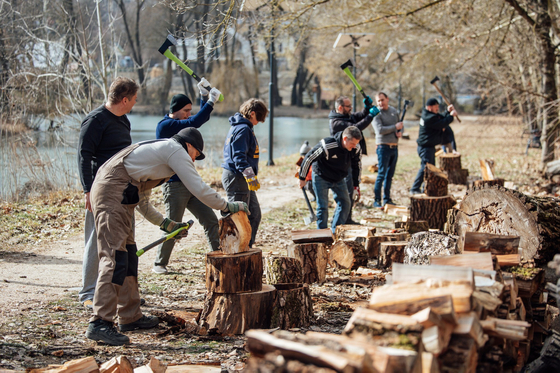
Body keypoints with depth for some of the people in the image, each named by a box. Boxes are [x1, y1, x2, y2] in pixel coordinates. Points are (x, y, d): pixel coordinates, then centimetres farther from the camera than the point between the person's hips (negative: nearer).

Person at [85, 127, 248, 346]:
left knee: (129, 256, 15)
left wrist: (167, 225, 30)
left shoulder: (158, 151, 29)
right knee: (115, 258, -15)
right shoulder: (176, 150, 1)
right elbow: (199, 190, -4)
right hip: (113, 194, -11)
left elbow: (143, 202, 30)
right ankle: (100, 323, -19)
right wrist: (228, 207, 8)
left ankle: (130, 316, 22)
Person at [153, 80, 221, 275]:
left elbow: (201, 118, 25)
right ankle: (159, 264, 12)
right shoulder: (165, 125, -13)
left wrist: (204, 96, 12)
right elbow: (194, 123, -24)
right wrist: (210, 102, -20)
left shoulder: (180, 123, 13)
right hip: (174, 185, -8)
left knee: (211, 221, 4)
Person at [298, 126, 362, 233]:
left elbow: (356, 165, 4)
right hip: (321, 178, -5)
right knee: (323, 207, -6)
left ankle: (336, 232, 9)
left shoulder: (356, 149, -16)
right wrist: (302, 178, -13)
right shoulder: (327, 146, -33)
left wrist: (356, 185, 7)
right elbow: (309, 159, -22)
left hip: (339, 179, 5)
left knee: (345, 203, -1)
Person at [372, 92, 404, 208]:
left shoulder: (394, 111, 13)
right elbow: (380, 130, -20)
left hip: (394, 147, 6)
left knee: (390, 175, 11)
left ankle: (387, 199, 18)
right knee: (381, 174, -8)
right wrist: (395, 127, -15)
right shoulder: (377, 114, -7)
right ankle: (377, 201, -5)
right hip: (383, 147, -6)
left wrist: (400, 132, 0)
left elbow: (400, 125, 22)